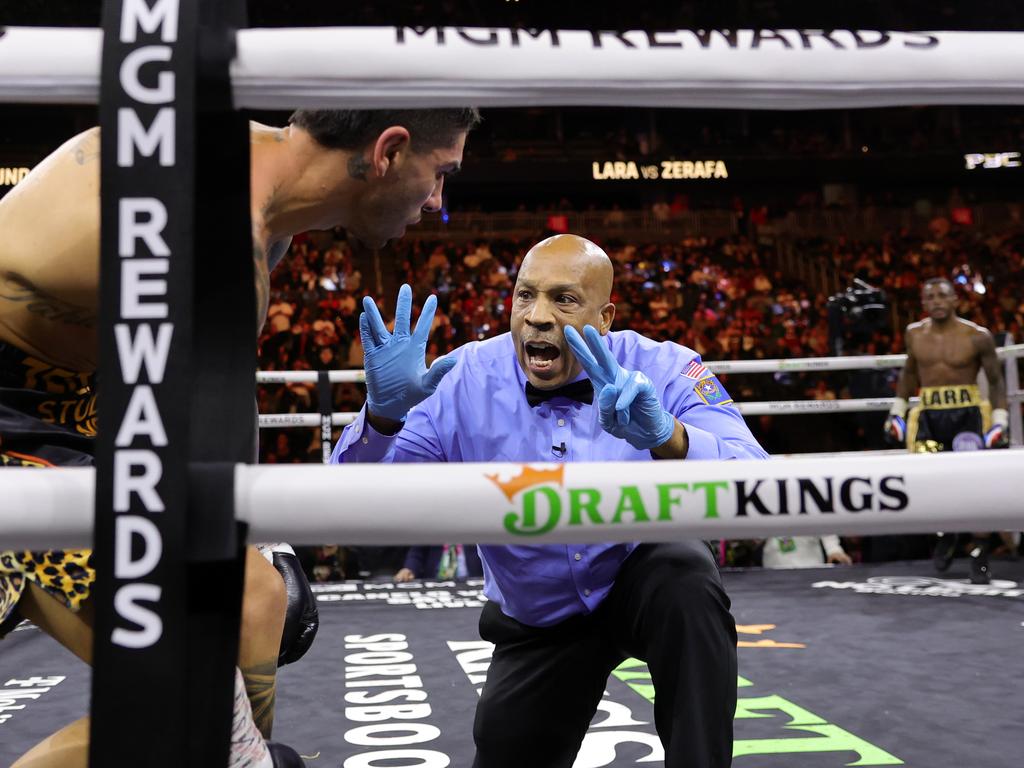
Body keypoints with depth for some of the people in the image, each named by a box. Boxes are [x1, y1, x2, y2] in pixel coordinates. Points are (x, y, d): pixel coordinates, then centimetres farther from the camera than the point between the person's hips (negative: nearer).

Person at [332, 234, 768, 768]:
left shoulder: (662, 371, -19)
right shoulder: (465, 381, -16)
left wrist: (666, 437, -52)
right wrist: (382, 413, -38)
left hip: (646, 581, -2)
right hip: (537, 620, 2)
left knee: (685, 575, -32)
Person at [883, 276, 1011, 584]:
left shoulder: (977, 336, -6)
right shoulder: (915, 334, 6)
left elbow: (996, 380, 2)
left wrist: (999, 421, -6)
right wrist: (897, 411, 16)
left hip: (968, 414, -2)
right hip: (929, 415, 3)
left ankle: (979, 558, 8)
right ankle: (945, 532, 22)